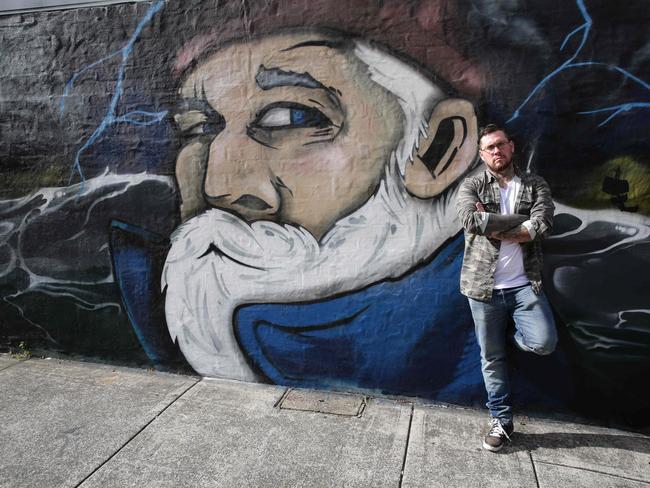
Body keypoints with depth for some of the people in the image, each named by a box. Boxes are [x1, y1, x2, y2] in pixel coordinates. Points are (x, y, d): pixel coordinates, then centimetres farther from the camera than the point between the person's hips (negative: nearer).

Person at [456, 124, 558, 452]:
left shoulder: (535, 185, 6)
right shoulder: (471, 186, 2)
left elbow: (543, 225, -13)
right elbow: (473, 220, -19)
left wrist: (492, 225, -14)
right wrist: (523, 220, -13)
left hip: (524, 285, 1)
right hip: (484, 287, 0)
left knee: (543, 343, -17)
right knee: (492, 358, 8)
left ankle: (514, 335, 19)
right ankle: (501, 421, 27)